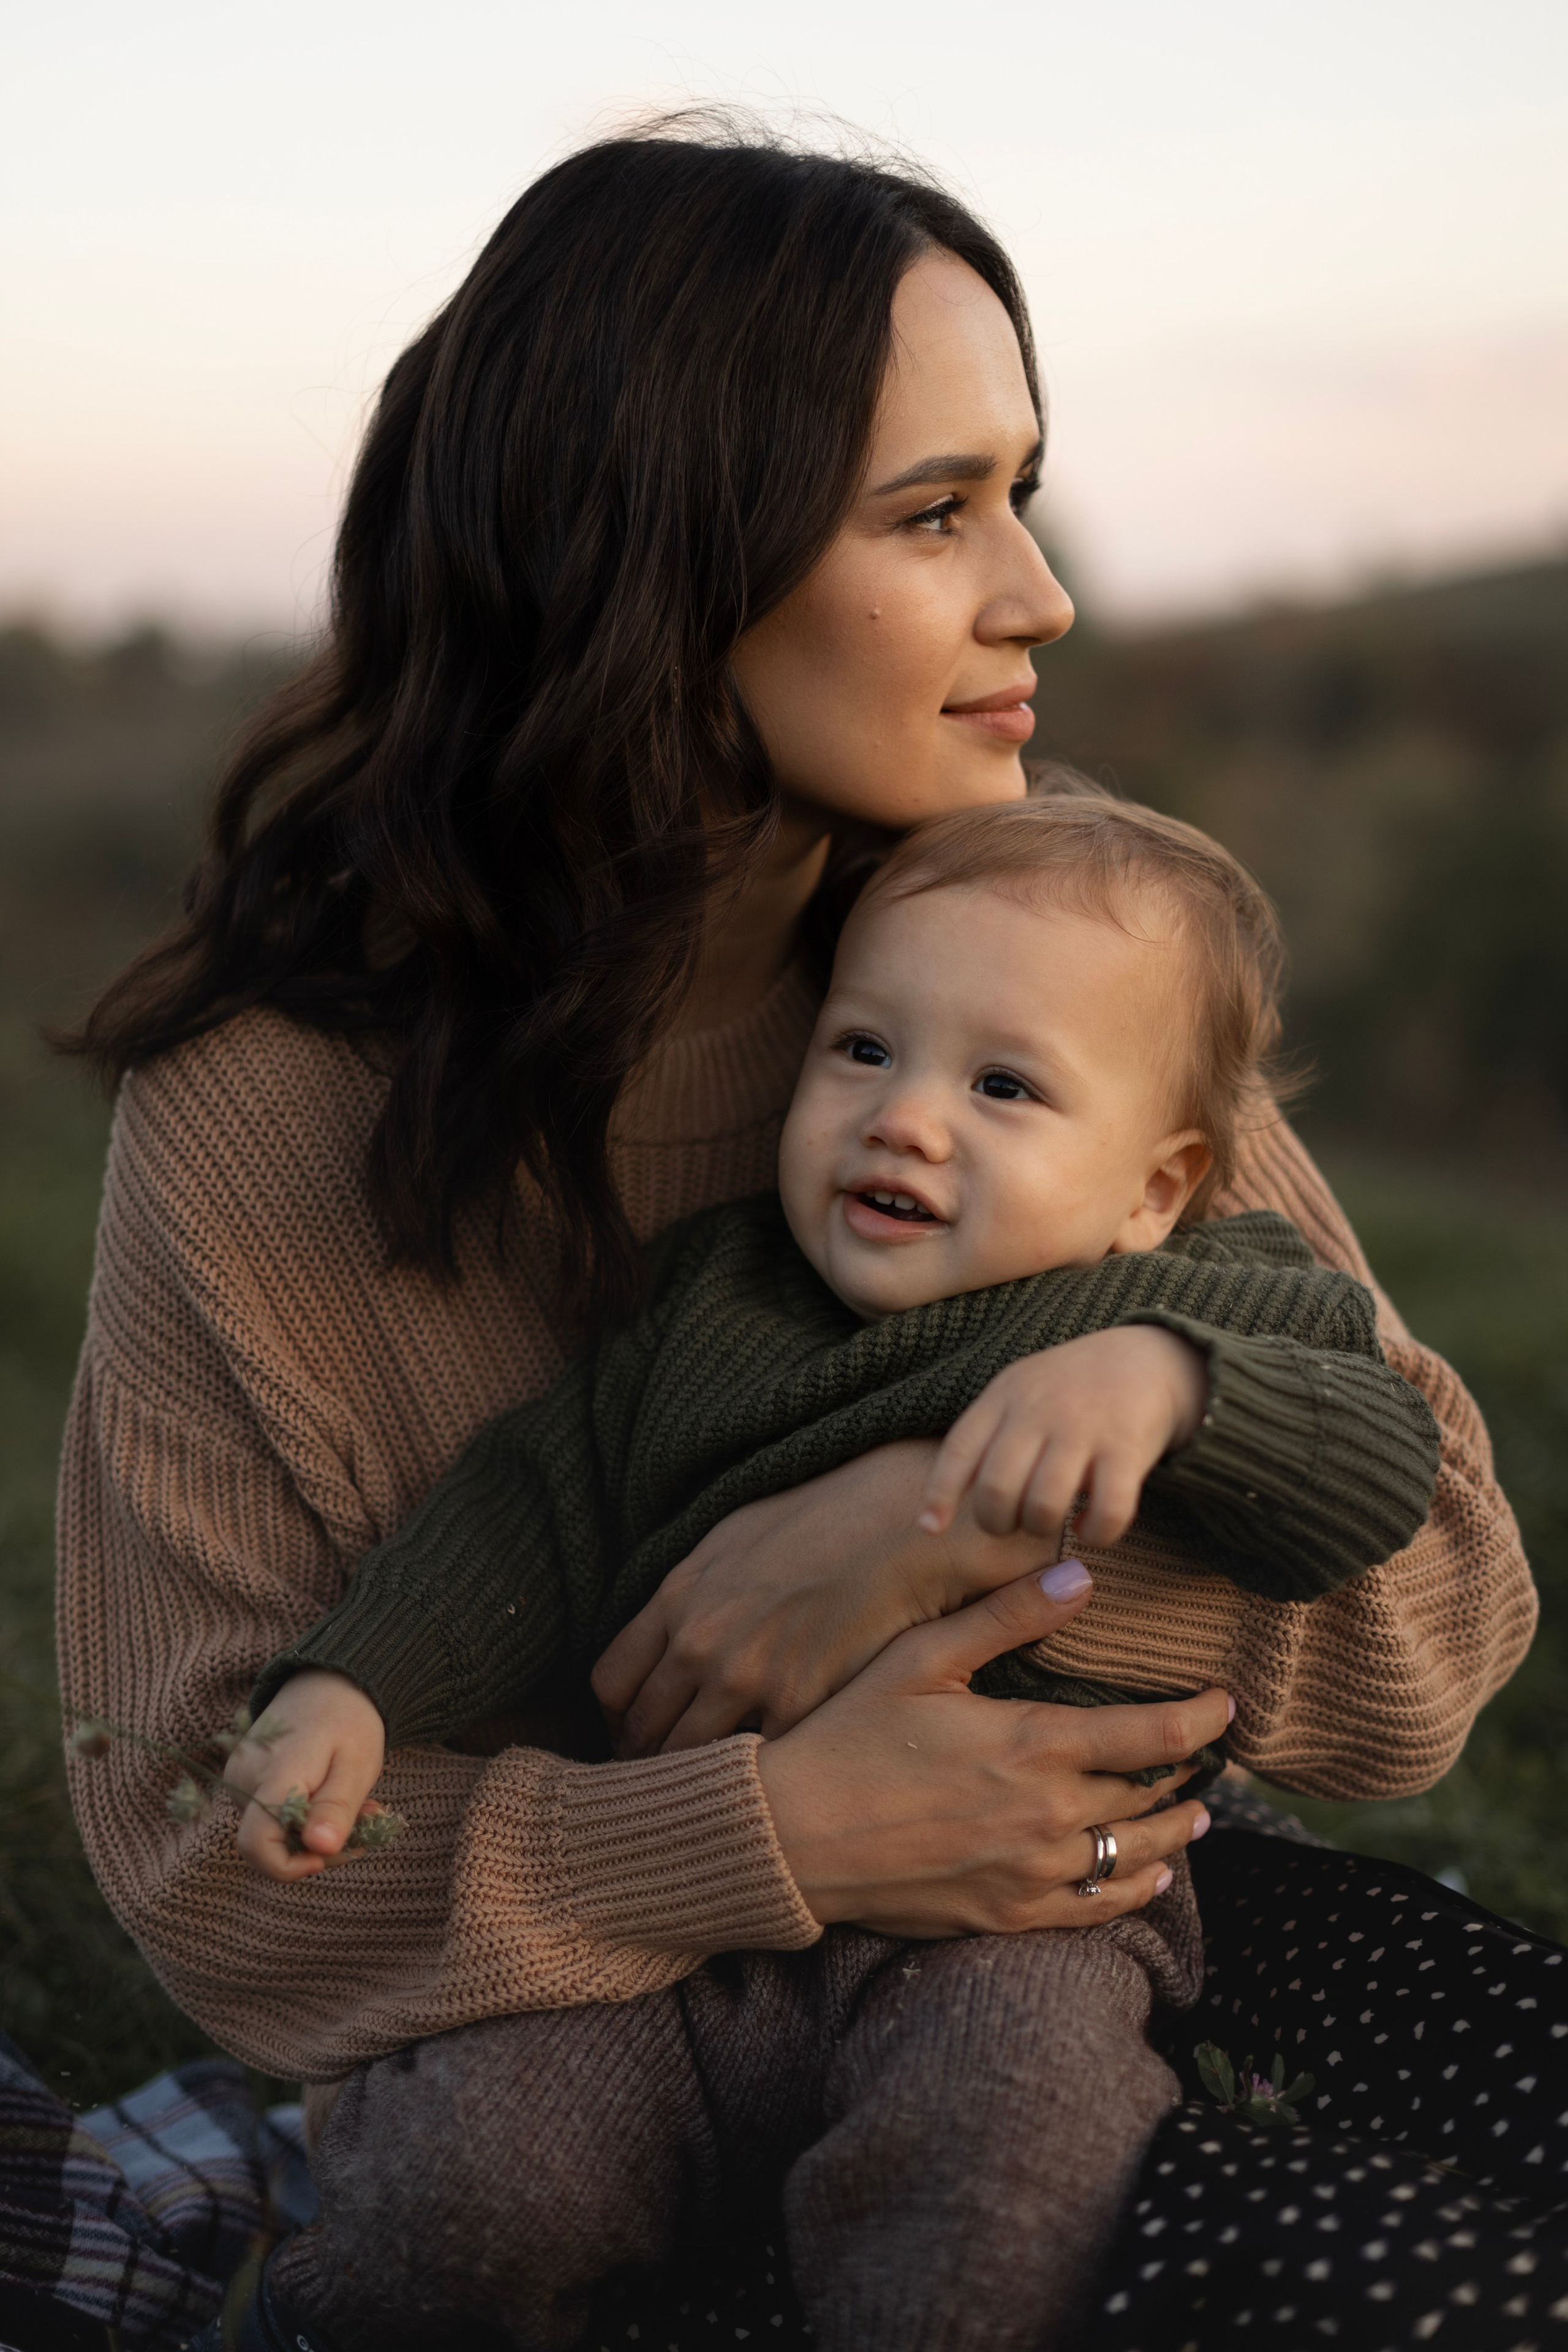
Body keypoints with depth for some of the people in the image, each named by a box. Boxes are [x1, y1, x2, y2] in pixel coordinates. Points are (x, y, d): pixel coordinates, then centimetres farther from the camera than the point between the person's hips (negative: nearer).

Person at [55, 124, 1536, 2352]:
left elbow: (1445, 1583, -7)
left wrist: (974, 1512, -25)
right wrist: (780, 1835, -24)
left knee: (1018, 2130, -30)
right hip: (541, 1994, 0)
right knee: (486, 2152, -31)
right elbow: (206, 1838, -11)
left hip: (1020, 1945, 1)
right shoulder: (265, 1109, -15)